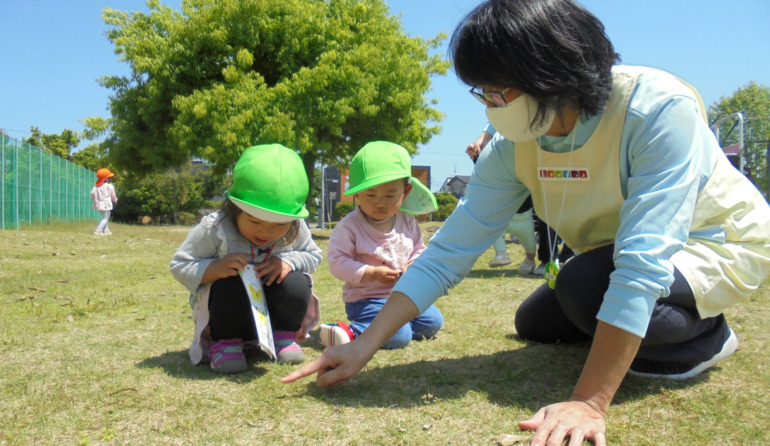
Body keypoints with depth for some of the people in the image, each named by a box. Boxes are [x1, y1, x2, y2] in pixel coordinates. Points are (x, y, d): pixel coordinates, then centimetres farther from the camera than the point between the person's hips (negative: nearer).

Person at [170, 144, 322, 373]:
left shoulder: (296, 230, -15)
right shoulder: (215, 228, -22)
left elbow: (313, 255, -1)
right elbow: (180, 266, -16)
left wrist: (288, 261, -25)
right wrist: (216, 268, -37)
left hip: (272, 309, 2)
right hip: (230, 309, -2)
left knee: (296, 283, -27)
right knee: (230, 286, -35)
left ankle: (283, 336, 1)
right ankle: (225, 342, -8)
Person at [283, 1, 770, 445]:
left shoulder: (659, 109, -35)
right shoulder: (514, 148, -16)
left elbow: (642, 265, -40)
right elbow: (449, 250, -16)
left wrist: (589, 402, -43)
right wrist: (365, 345, -21)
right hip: (619, 253, 6)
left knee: (586, 285, -32)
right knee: (534, 324, 9)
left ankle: (707, 338, -4)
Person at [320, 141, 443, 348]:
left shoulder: (407, 222, 3)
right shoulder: (349, 226, -15)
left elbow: (419, 250, 14)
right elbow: (337, 262, -19)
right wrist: (373, 273, -25)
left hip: (403, 295, 8)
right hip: (365, 299, -7)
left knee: (433, 321, 3)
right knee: (399, 335, -25)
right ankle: (349, 332, -16)